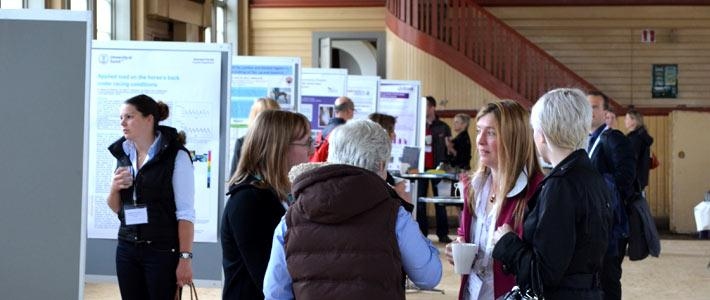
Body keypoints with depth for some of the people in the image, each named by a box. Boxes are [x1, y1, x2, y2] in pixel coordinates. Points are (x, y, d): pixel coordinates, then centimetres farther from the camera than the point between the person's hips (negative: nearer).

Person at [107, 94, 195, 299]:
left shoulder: (175, 156, -10)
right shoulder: (123, 154, 9)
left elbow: (185, 213, -11)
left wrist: (185, 258, -16)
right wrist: (114, 188, -4)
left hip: (163, 251, -6)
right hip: (127, 250, 6)